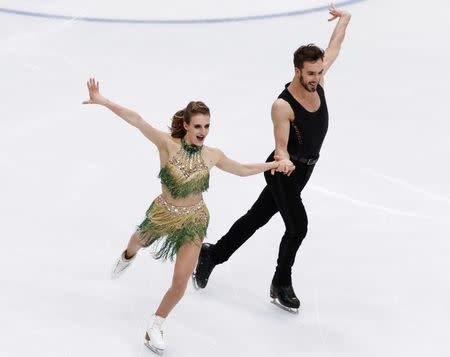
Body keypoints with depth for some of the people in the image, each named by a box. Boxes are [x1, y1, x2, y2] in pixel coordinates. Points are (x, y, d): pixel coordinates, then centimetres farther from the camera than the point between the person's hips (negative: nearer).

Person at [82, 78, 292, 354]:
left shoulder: (212, 156, -13)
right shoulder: (168, 144, -23)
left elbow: (242, 169, 6)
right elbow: (137, 120, -33)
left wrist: (275, 163, 5)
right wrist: (104, 102, -43)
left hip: (193, 221, 1)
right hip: (163, 214, -1)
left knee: (180, 283, -2)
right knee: (139, 241, 33)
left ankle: (154, 329, 22)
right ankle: (128, 257, 74)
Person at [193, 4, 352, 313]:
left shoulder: (318, 80, -8)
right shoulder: (283, 106, -27)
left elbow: (334, 48, 9)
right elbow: (281, 146, -27)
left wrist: (344, 20, 19)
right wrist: (283, 160, -48)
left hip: (303, 170, 8)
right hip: (284, 171, -8)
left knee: (256, 218, 17)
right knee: (298, 227, -12)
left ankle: (212, 254, 34)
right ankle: (281, 285, 9)